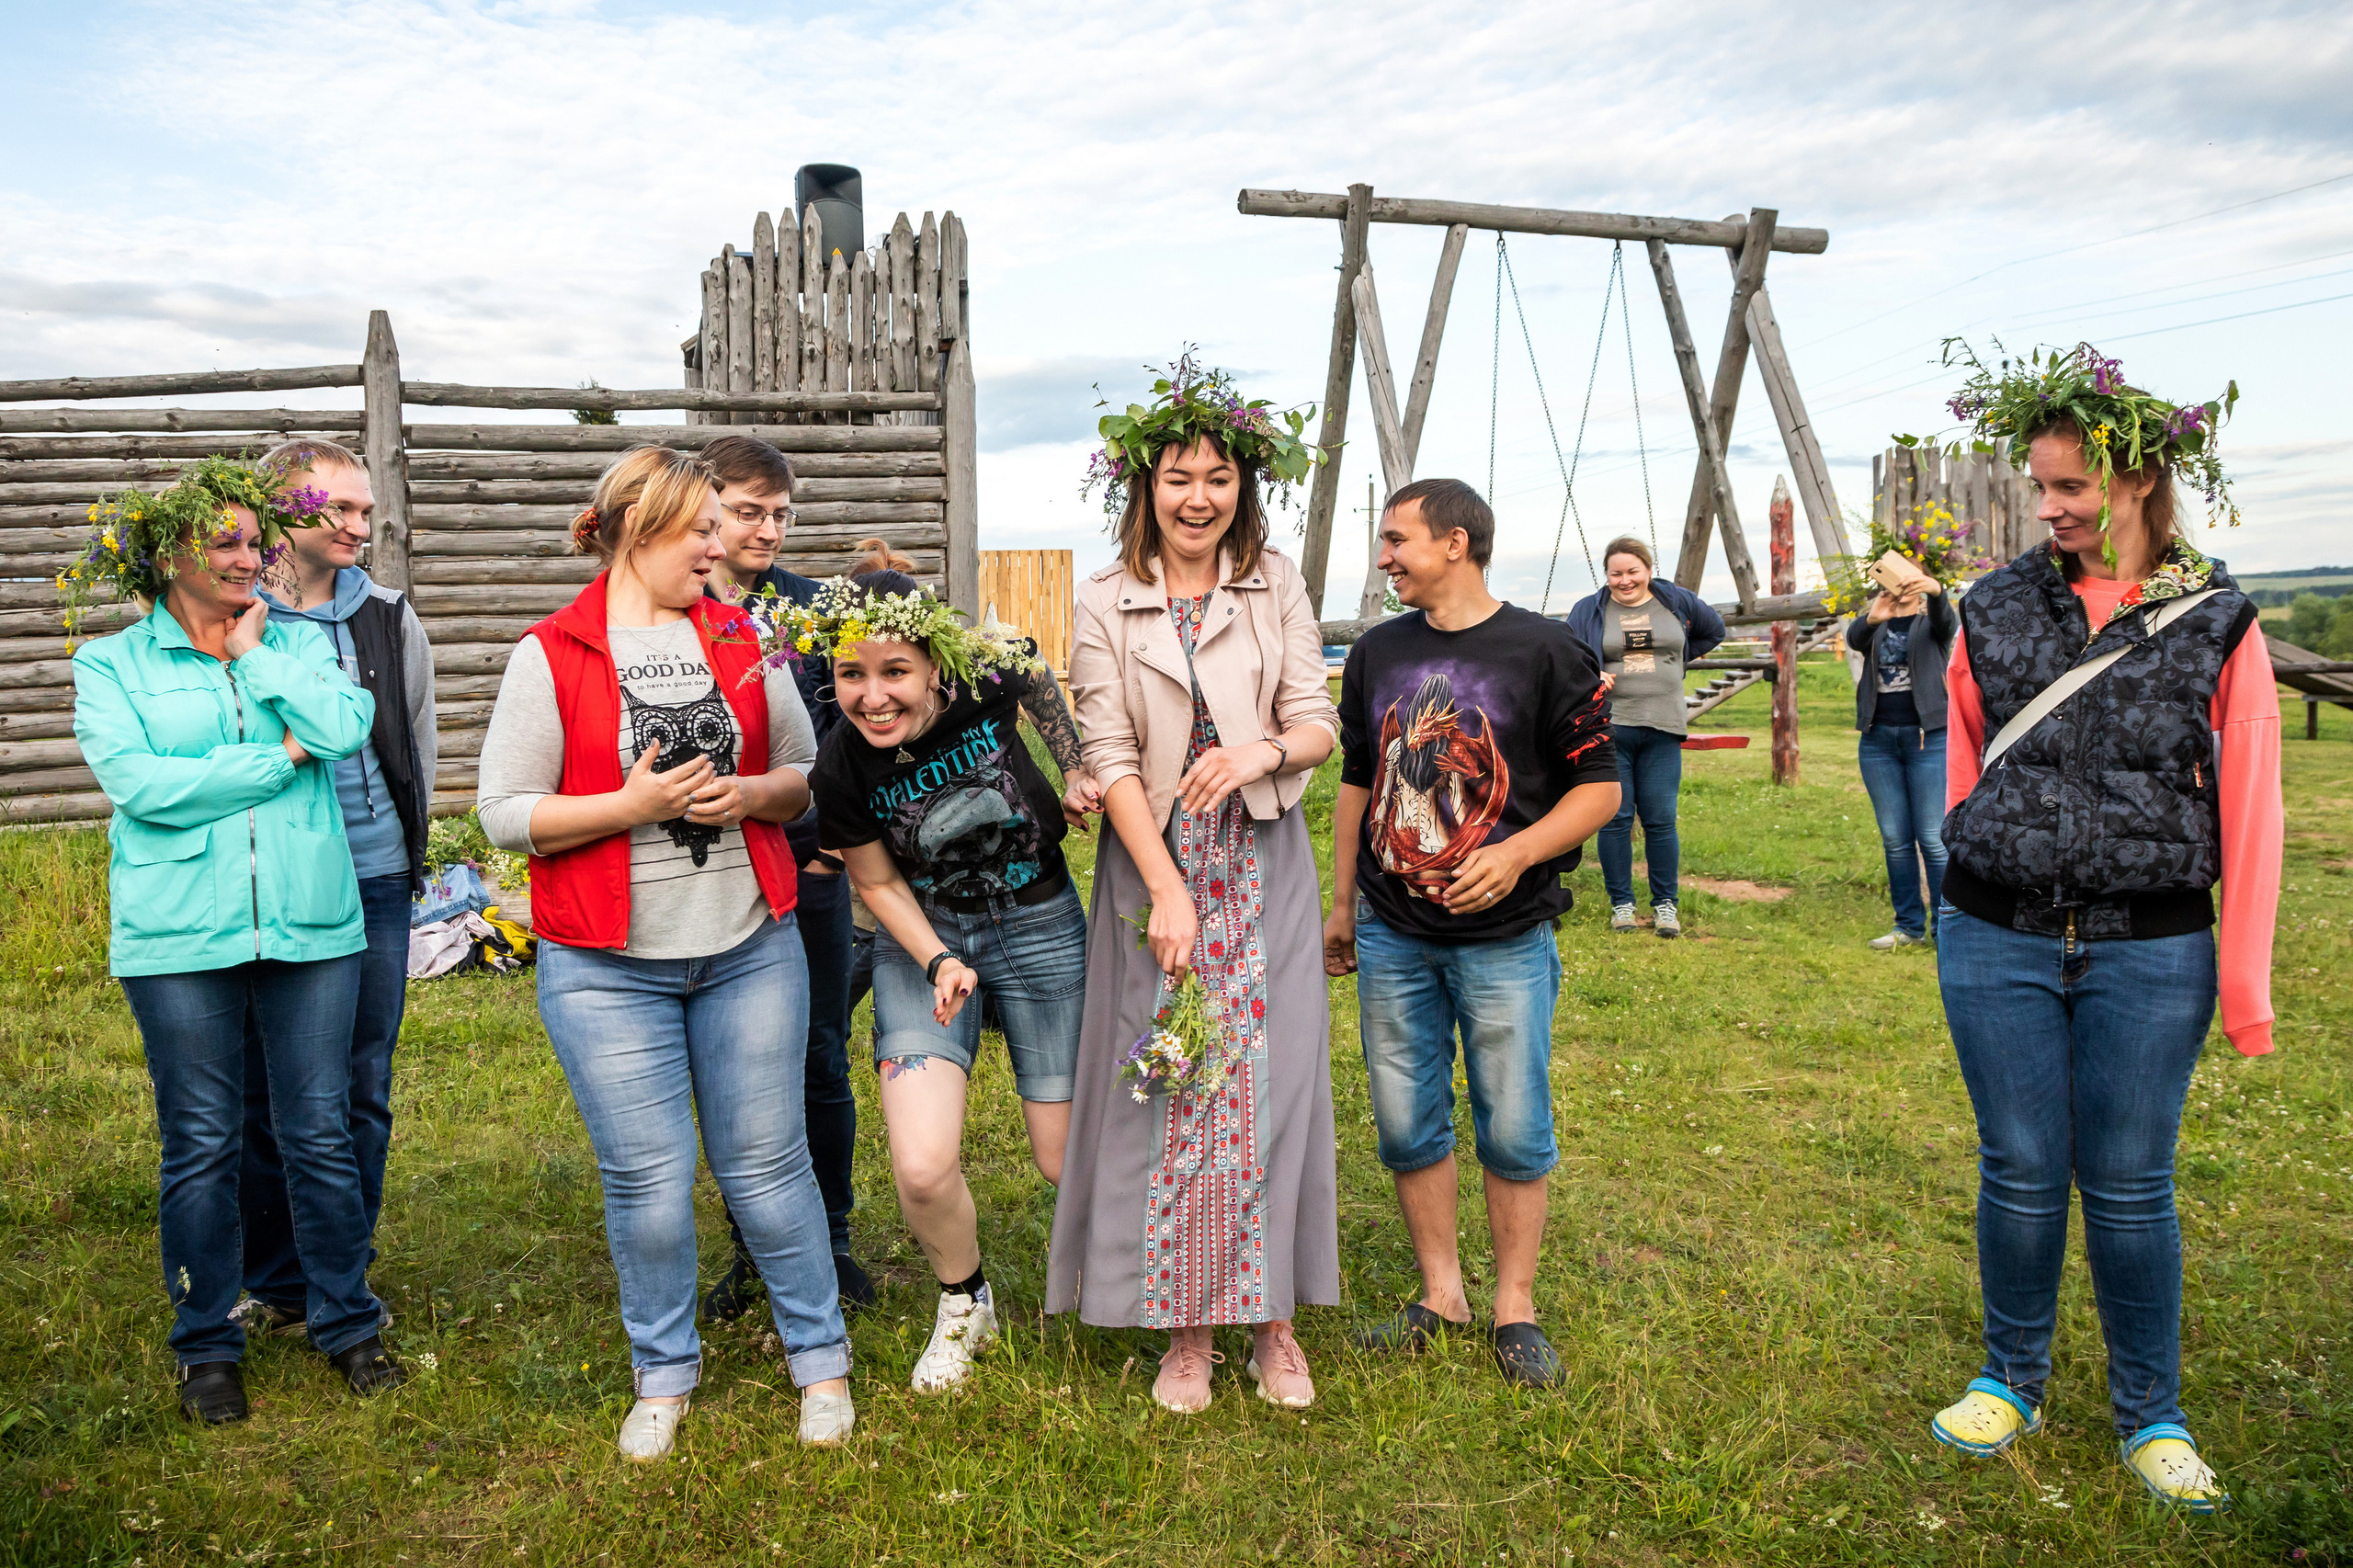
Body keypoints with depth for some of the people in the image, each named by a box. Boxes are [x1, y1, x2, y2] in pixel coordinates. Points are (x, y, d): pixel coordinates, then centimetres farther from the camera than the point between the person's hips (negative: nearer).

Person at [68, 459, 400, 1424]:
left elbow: (346, 728, -9)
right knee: (201, 1146, 8)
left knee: (322, 1134, 7)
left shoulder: (299, 644, 10)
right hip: (180, 937, -1)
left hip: (311, 927, 2)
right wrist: (277, 757, -9)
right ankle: (206, 1345, 25)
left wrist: (255, 654, -5)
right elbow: (137, 782, -11)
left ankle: (346, 1324, 24)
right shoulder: (111, 665, 4)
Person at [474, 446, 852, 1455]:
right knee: (648, 1180, 4)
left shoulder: (741, 638, 8)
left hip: (749, 951, 3)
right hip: (607, 967, -2)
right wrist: (632, 804, -17)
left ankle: (820, 1357, 25)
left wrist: (751, 794, -8)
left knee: (766, 1164, 8)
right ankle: (663, 1374, 26)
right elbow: (504, 813, -6)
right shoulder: (551, 655, -3)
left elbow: (807, 774, 13)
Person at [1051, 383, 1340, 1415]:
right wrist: (1166, 889, -14)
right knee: (1164, 1087, 2)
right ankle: (1186, 1328, 15)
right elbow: (1110, 757, -6)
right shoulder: (1106, 605, -1)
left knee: (1270, 1082, 1)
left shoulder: (1277, 589, 4)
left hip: (1264, 865, 1)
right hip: (1154, 861, -1)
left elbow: (1319, 722, 3)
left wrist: (1265, 751, -20)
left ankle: (1273, 1317, 16)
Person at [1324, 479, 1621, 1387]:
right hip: (1392, 937, 4)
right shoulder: (1377, 654, 9)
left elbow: (1600, 787, -4)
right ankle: (1440, 1295, 25)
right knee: (1407, 1126, 9)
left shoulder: (1544, 650, -5)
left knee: (1514, 1131, 4)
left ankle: (1514, 1308, 20)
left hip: (1504, 938, -4)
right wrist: (1342, 903, 16)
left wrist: (1519, 852, -19)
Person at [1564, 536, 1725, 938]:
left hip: (1662, 730, 1)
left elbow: (1714, 630, 27)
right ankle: (1621, 904, 11)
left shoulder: (1677, 602, 10)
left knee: (1660, 820, 0)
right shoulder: (1588, 611, 6)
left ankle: (1666, 905, 10)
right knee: (1615, 818, 0)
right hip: (1608, 728, -1)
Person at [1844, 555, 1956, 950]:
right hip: (1878, 739, 3)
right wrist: (1871, 618, -35)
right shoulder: (1875, 626, 11)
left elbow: (1945, 620, -19)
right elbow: (1854, 639, -11)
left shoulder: (1932, 622, 5)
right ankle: (1909, 926, 16)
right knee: (1895, 840, 7)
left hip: (1928, 737, -3)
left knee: (1933, 839, -5)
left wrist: (1936, 591, -42)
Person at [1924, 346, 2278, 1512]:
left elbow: (2249, 810, -1)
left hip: (2150, 953, -1)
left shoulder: (2217, 623, -1)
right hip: (1997, 943, 1)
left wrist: (2245, 979, -3)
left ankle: (2150, 1419, 27)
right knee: (2019, 1174, 8)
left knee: (2129, 1188, 7)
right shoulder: (1995, 611, 3)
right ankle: (2010, 1383, 29)